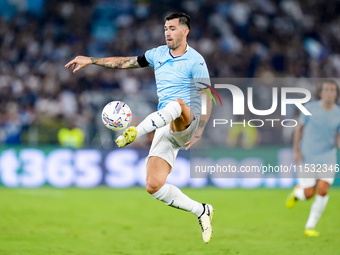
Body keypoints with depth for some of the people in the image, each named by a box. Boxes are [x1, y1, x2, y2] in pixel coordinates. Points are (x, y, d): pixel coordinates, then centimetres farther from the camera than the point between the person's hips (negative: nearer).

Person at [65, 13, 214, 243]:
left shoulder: (195, 61, -3)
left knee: (179, 103, -42)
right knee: (153, 186, -9)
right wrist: (91, 60, 20)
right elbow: (126, 62, 25)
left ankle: (135, 132, -56)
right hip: (165, 128, 6)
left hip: (186, 125, -6)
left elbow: (207, 99, -9)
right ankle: (202, 211, 6)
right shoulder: (158, 54, 16)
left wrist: (199, 131, -21)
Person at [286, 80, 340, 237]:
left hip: (327, 158, 1)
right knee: (308, 194, -5)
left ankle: (310, 226, 1)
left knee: (323, 190, -14)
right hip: (308, 158, -1)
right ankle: (297, 192, 34)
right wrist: (296, 150, -3)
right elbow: (300, 128, 5)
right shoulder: (310, 108, -6)